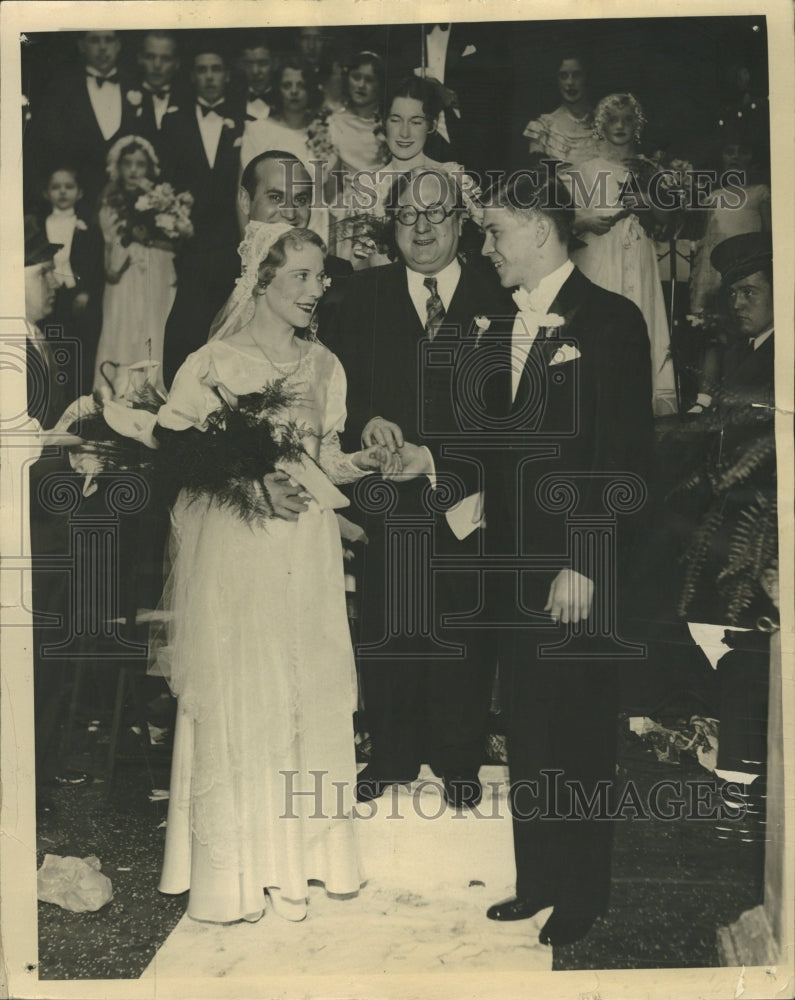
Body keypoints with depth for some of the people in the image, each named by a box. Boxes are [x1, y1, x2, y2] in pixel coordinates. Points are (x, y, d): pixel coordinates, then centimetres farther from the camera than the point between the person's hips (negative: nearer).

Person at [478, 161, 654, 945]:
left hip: (577, 567, -6)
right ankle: (538, 880, 28)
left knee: (577, 729, 5)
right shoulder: (499, 335, 14)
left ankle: (584, 894, 22)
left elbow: (628, 454, -13)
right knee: (525, 729, 13)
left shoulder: (610, 320, -6)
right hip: (512, 563, 6)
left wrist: (585, 563, -17)